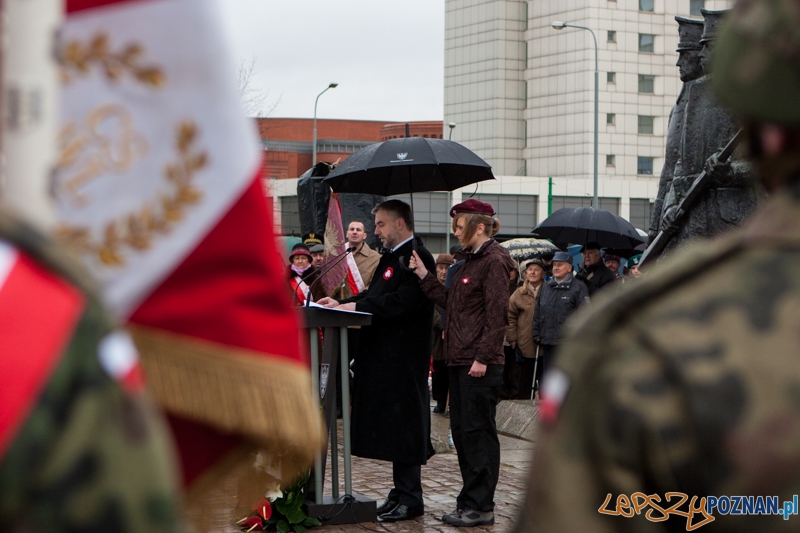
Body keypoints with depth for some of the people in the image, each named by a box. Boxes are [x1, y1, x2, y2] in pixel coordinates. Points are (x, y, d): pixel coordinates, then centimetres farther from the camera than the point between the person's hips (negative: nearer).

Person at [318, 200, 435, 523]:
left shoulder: (417, 258, -14)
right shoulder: (391, 257, 18)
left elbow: (402, 301, -23)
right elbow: (374, 295, 19)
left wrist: (356, 307, -20)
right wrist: (341, 303, 6)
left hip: (403, 358, -10)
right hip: (384, 355, 10)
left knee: (403, 422, -5)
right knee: (390, 423, 12)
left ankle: (410, 499, 1)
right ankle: (402, 492, 19)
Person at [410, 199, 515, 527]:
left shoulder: (494, 262, -11)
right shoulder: (471, 260, 18)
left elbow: (496, 314, -16)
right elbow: (450, 302, 15)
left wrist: (483, 357, -20)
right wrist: (425, 276, 6)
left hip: (480, 364, -10)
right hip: (460, 360, 10)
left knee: (478, 431, -5)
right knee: (461, 430, 12)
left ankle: (481, 507, 2)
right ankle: (470, 500, 20)